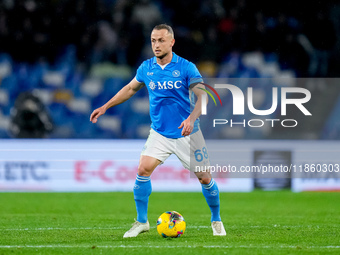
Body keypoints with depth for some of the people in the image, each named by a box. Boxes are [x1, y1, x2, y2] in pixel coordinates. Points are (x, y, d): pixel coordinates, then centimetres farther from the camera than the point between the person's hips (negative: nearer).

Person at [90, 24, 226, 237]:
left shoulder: (186, 68, -12)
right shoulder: (146, 68, 1)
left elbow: (203, 97, -15)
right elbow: (130, 89, 18)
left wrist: (191, 118, -32)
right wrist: (105, 107, 17)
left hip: (187, 134, -2)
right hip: (159, 133, 2)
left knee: (205, 178, 1)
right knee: (143, 170, -16)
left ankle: (216, 221, 24)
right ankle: (142, 221, -3)